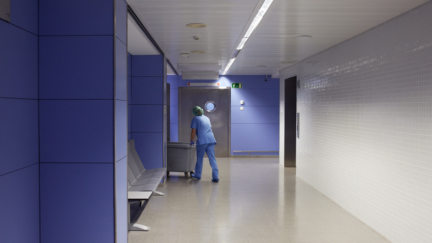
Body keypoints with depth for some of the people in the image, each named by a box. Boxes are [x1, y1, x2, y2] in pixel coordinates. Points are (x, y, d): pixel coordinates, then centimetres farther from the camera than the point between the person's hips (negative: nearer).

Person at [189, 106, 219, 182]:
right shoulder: (207, 118, 23)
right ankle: (216, 177, -7)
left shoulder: (195, 119, 3)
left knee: (199, 159, 9)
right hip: (211, 140, 5)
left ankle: (197, 175, 19)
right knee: (212, 159, 0)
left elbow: (193, 131, -2)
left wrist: (191, 141, 8)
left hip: (202, 141, -5)